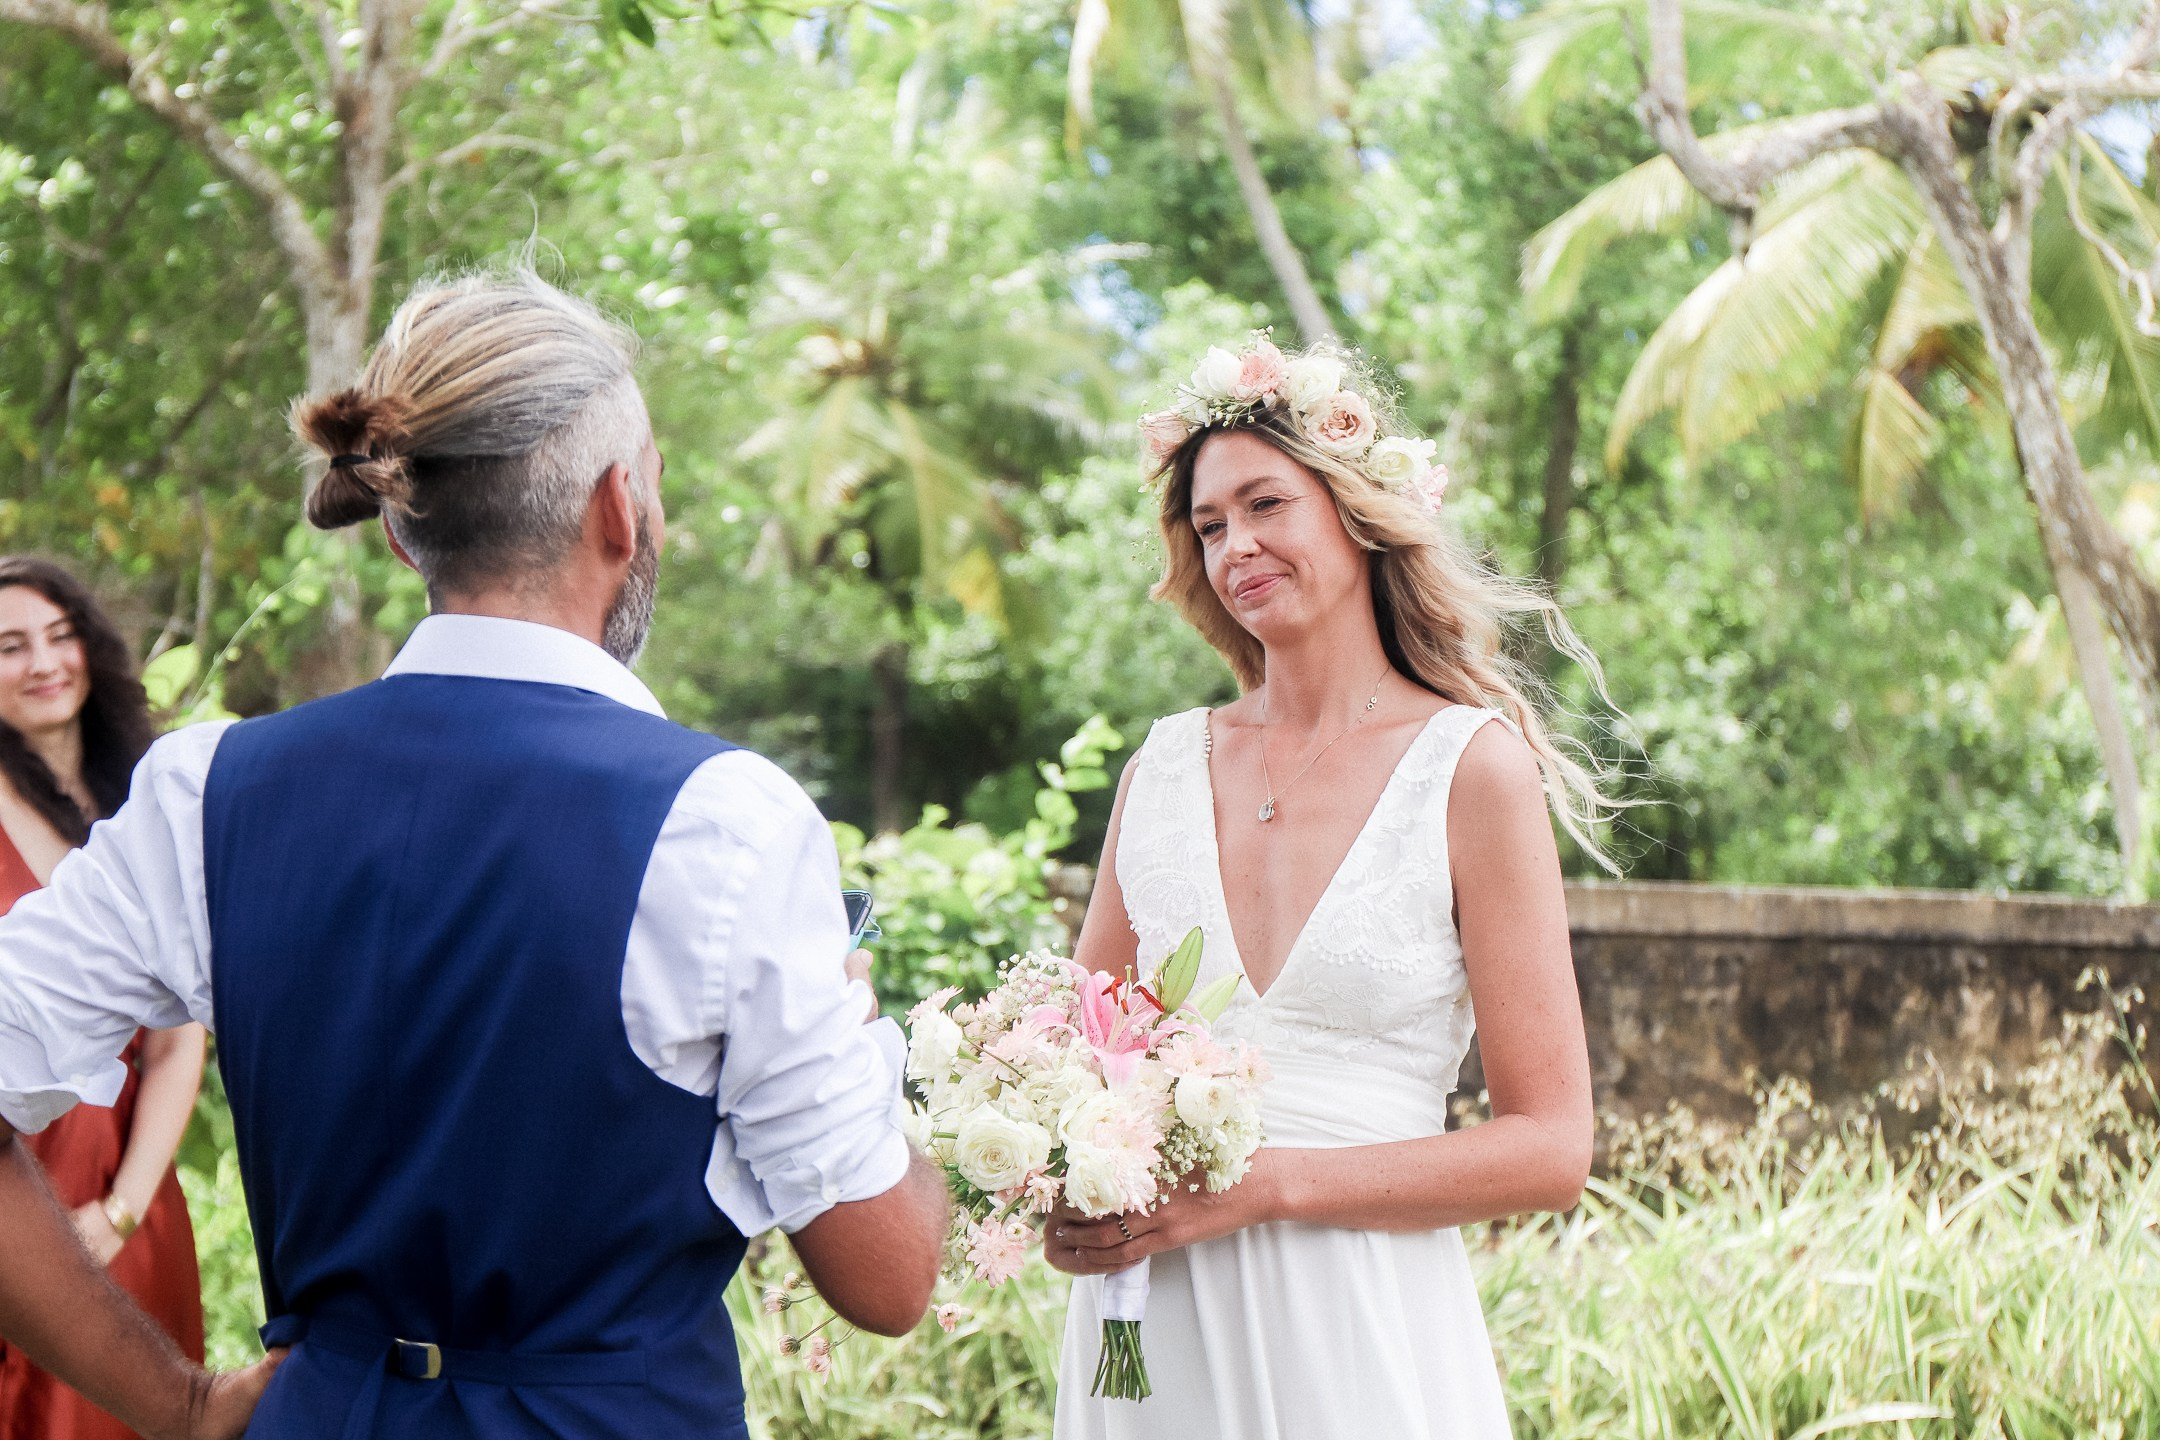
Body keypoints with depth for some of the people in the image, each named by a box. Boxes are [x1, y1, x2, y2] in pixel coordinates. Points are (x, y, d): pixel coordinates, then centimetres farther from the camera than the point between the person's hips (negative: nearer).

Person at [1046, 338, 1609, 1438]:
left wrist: (1266, 1183, -16)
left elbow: (1548, 1150, -8)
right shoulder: (1166, 763, 6)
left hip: (1355, 1337, -4)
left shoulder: (1473, 768, -6)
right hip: (1147, 1329, 4)